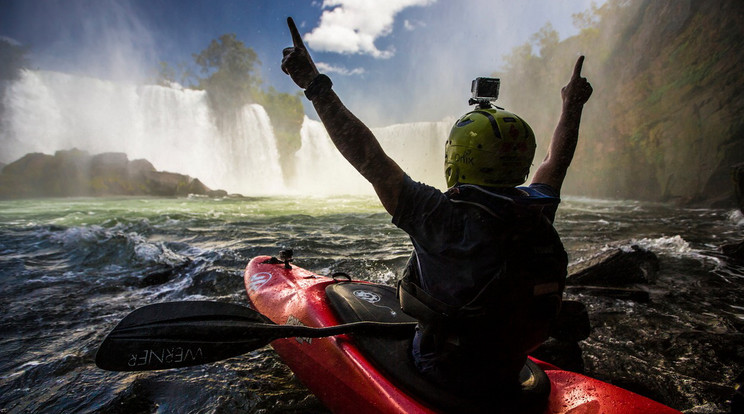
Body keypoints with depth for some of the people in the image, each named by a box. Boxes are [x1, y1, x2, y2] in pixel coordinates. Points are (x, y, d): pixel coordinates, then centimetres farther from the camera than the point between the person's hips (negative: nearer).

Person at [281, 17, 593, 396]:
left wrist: (315, 85, -24)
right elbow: (556, 162, 6)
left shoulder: (446, 219, -31)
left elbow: (369, 158, -30)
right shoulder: (537, 216, -13)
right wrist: (573, 105, 23)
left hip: (445, 377, -5)